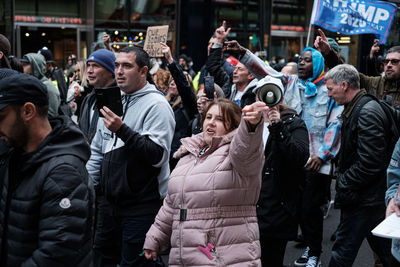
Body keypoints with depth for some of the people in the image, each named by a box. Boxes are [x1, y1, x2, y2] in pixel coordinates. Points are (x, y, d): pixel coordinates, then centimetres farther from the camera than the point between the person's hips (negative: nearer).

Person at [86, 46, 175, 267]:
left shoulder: (156, 105, -11)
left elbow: (158, 156, -21)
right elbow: (97, 151, 20)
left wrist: (122, 131, -26)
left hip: (143, 207, -8)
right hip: (113, 203, 8)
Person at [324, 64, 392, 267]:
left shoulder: (367, 113, -19)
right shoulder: (355, 109, 13)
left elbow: (370, 162, -24)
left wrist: (343, 184, -15)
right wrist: (341, 173, 11)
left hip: (362, 200, -10)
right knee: (385, 250, 18)